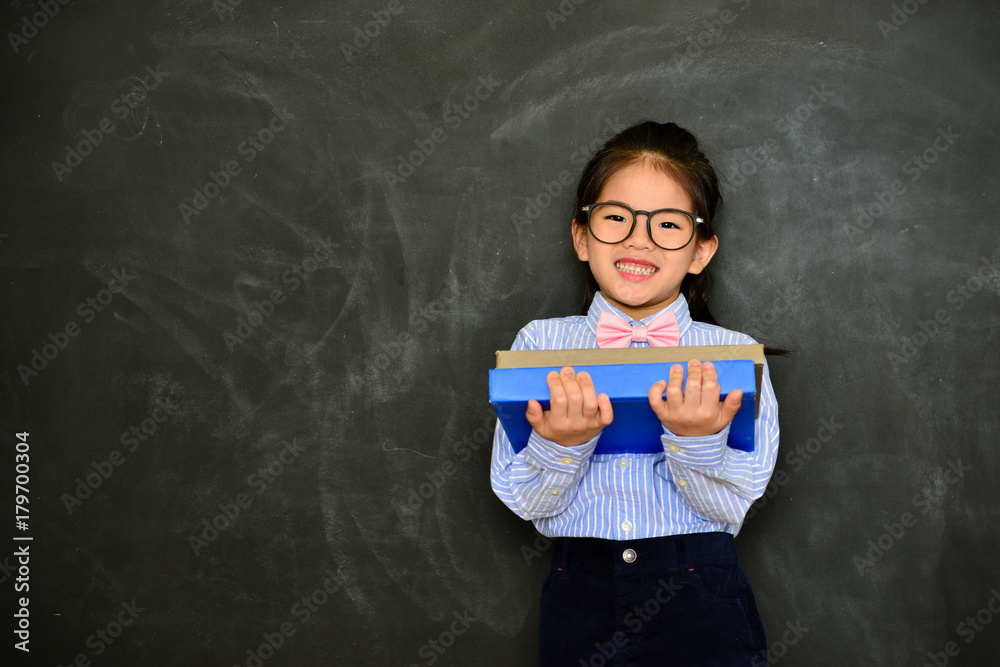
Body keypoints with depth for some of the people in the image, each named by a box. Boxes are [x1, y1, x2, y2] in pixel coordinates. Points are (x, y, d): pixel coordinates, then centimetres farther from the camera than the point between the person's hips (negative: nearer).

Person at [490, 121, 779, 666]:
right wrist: (560, 445, -21)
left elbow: (733, 504, -7)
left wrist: (696, 441, -24)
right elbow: (523, 500, -4)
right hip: (578, 598, 1)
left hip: (701, 601, 0)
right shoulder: (540, 344, 1)